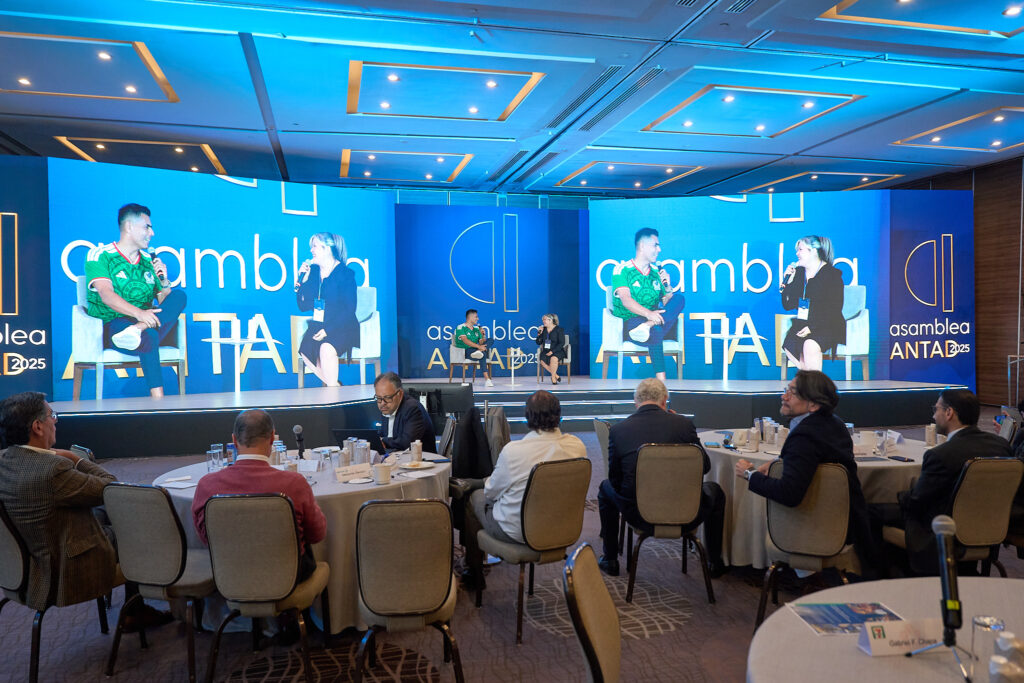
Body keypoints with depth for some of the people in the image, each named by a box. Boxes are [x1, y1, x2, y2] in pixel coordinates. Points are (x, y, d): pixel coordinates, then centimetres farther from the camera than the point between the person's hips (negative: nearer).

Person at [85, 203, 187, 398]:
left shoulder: (149, 261, 18)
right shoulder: (99, 255, 0)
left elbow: (165, 301, 19)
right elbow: (106, 295, -17)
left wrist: (164, 282, -3)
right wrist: (139, 313, -35)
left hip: (145, 321, 5)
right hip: (110, 326, -5)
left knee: (179, 296, -23)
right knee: (149, 335, -39)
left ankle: (138, 330, -46)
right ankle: (157, 398, -48)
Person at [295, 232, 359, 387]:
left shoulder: (345, 273, -7)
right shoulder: (313, 272, 11)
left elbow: (349, 309, -12)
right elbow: (304, 306, 11)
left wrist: (328, 330, -21)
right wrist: (300, 282, -1)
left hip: (342, 328, -5)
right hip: (317, 326, 6)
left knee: (326, 348, -34)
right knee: (305, 350, -22)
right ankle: (335, 386, -9)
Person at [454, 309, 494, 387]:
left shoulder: (476, 329, 21)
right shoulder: (461, 328, -3)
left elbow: (481, 343, 16)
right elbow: (465, 341, -20)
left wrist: (483, 336, -5)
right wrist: (478, 346, -29)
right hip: (464, 352, -7)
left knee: (490, 340, -16)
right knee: (482, 354, -36)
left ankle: (479, 352, -42)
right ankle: (487, 379, -44)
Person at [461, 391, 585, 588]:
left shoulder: (513, 450, -26)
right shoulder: (578, 446, -14)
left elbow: (491, 492, -9)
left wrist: (488, 483, 14)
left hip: (517, 531, -5)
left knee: (476, 497, 23)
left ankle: (474, 574, 35)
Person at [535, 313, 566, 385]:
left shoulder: (558, 329, -2)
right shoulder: (543, 329, 12)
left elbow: (562, 343, -9)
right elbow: (538, 343, 14)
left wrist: (552, 351, -18)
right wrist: (539, 334, -3)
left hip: (557, 351, -4)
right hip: (546, 351, 4)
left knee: (553, 358, -38)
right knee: (542, 361, -29)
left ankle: (553, 377, -16)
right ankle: (556, 376, -14)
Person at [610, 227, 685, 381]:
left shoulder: (657, 272, 17)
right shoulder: (622, 270, -2)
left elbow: (668, 303, 18)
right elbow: (625, 300, -19)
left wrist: (668, 287, -5)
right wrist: (648, 313, -37)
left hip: (654, 319, 6)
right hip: (629, 321, -6)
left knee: (680, 299, -22)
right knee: (655, 331, -41)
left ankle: (648, 326, -44)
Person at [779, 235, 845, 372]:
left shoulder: (832, 274, -4)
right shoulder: (798, 272, 12)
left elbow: (835, 309, -10)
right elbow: (788, 306, 11)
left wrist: (812, 327, -19)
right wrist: (787, 281, -1)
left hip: (826, 326, -5)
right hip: (802, 324, 5)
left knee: (810, 345, -33)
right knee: (789, 345, -24)